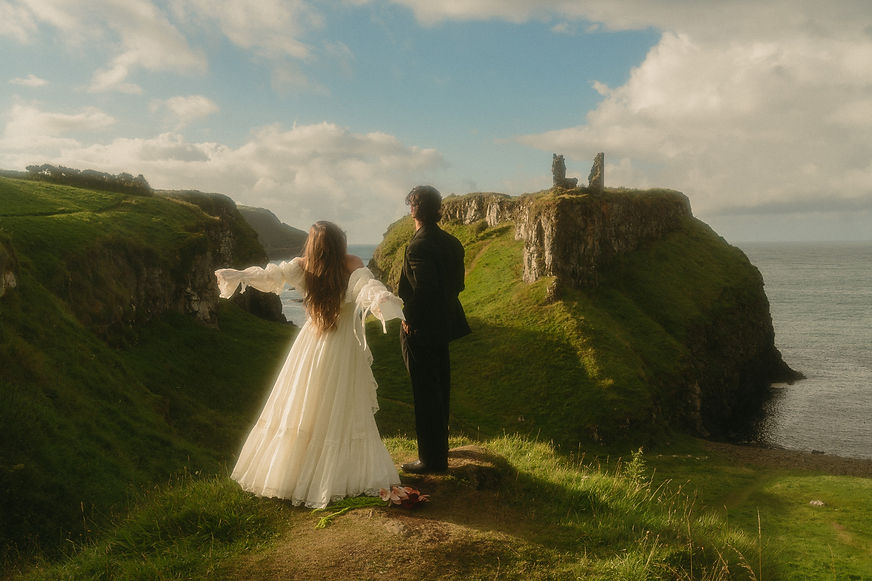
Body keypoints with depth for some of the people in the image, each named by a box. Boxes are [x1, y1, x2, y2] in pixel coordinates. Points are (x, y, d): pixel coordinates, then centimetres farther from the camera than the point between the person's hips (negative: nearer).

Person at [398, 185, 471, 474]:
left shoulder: (419, 245, -21)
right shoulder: (451, 242, 6)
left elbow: (424, 288, -29)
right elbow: (457, 283, 9)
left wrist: (410, 319, -16)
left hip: (421, 330, -9)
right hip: (445, 326, 9)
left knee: (425, 395, 0)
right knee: (440, 388, 21)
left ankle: (432, 458, 9)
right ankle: (439, 446, 38)